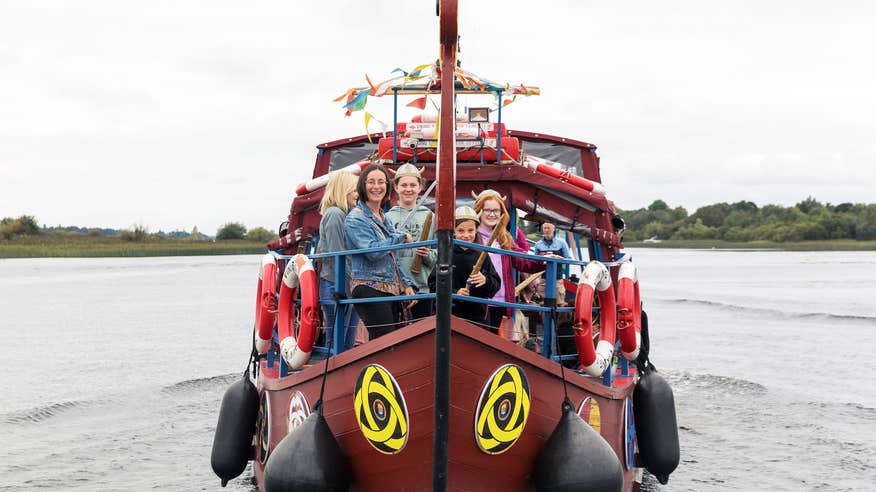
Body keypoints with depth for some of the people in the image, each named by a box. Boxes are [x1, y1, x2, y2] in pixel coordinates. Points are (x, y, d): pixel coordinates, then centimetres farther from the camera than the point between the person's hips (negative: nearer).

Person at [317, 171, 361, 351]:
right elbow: (336, 256, -15)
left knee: (348, 344, 8)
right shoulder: (334, 214, -10)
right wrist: (352, 284, -14)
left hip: (348, 288, 9)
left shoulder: (345, 214, 18)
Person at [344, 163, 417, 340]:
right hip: (370, 289, -8)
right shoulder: (355, 218, -5)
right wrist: (402, 237, -7)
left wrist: (407, 284, 15)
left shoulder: (385, 219, 20)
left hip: (392, 290, 8)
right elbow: (373, 251, -19)